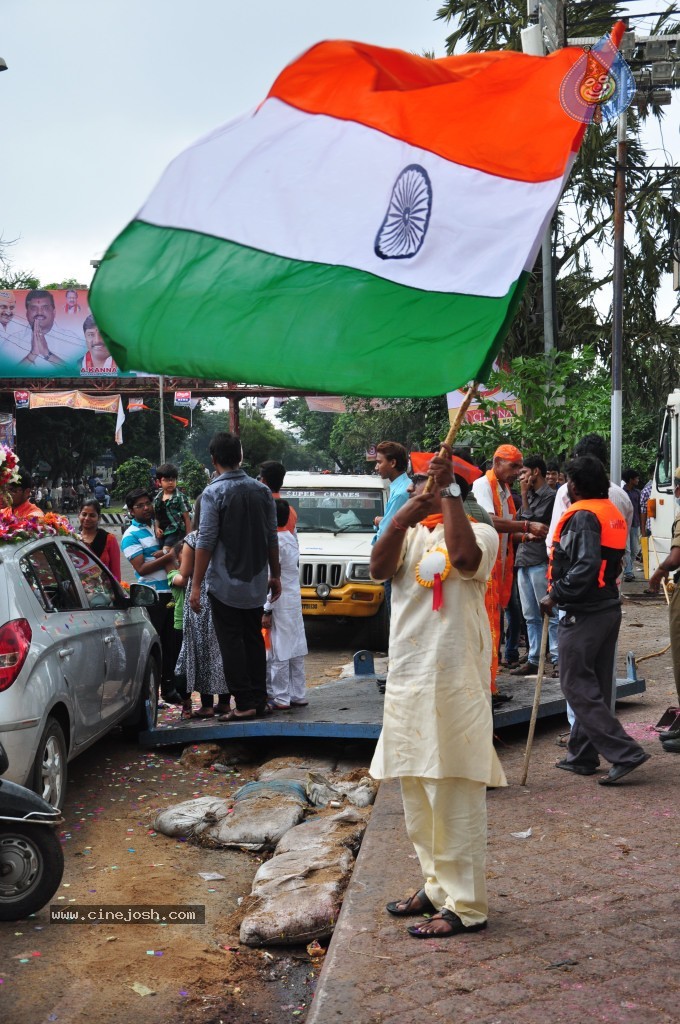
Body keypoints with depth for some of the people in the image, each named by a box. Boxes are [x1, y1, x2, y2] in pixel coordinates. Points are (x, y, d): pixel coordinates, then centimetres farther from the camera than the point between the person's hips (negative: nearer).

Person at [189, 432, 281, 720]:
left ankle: (245, 703, -2)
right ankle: (259, 699, 16)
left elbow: (206, 542, -15)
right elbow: (272, 537, 8)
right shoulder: (262, 490, 4)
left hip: (225, 583, -5)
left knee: (231, 642, 0)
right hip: (256, 582, 5)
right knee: (254, 639, 14)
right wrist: (275, 575, 18)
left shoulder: (214, 492, -12)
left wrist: (196, 585, -12)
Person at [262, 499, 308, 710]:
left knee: (278, 653, -3)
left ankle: (280, 699, 0)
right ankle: (298, 695, 16)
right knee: (295, 650, 11)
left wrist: (267, 611, -15)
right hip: (295, 601, 9)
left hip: (279, 605, -9)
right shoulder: (292, 538, 10)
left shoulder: (274, 542, -16)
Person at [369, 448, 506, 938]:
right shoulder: (411, 533, 14)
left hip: (454, 682, -7)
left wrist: (448, 491, -19)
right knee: (417, 795, 15)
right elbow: (380, 568, -4)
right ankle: (437, 886, 28)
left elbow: (464, 557, -26)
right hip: (406, 679, 7)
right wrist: (400, 520, -18)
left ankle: (466, 906, 1)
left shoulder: (480, 533, -3)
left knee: (455, 796, -6)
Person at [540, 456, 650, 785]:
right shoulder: (612, 512, 13)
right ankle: (581, 756, 22)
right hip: (609, 607, 10)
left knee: (577, 686, -5)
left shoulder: (583, 516, -16)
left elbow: (586, 567, -27)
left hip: (583, 613, -10)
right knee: (594, 687, 13)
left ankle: (625, 753, -9)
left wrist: (556, 596, -17)